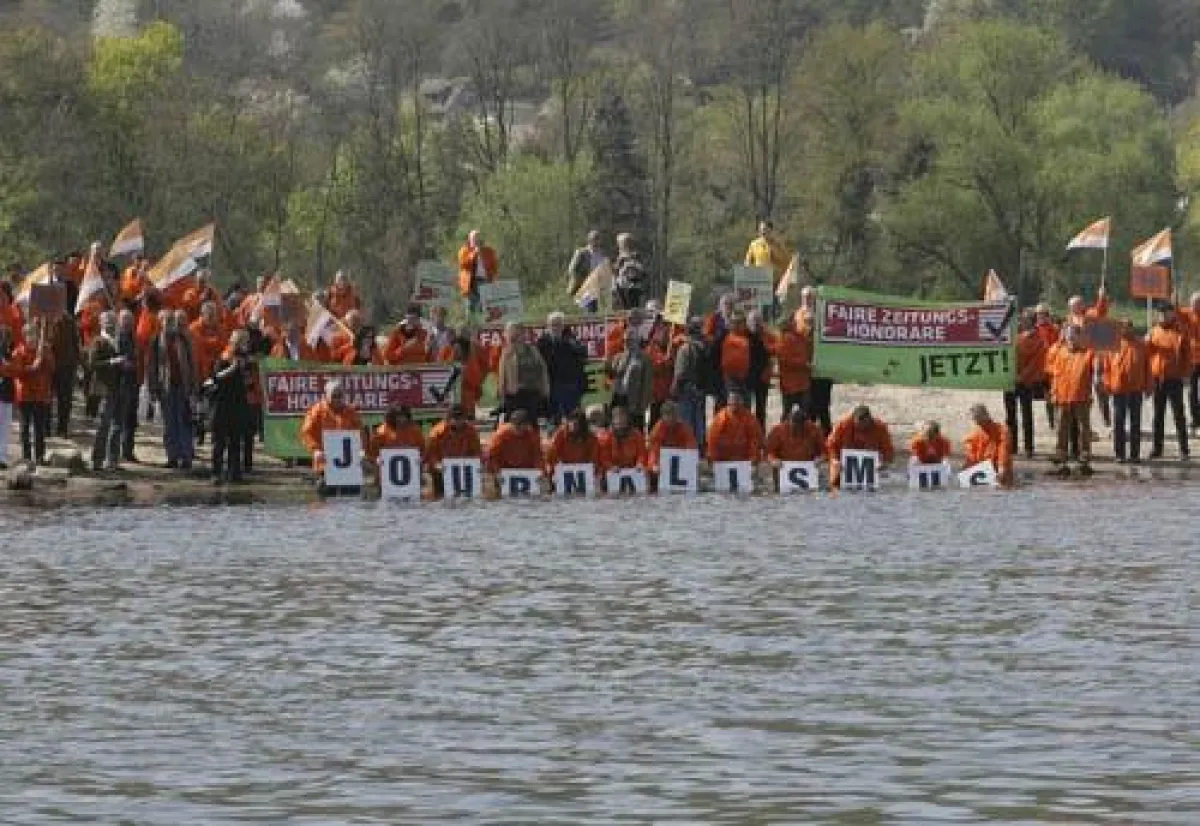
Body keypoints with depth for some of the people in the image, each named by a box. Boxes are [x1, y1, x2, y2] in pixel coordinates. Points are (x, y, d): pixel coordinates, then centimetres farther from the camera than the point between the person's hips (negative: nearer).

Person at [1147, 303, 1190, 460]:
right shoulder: (1154, 332, 4)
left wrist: (1186, 373, -10)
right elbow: (1147, 353, 4)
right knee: (1158, 415, 10)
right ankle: (1157, 448, 17)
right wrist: (1147, 376, -2)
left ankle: (1183, 449, 6)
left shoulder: (1180, 333, -4)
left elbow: (1187, 355, -2)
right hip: (1157, 379, 3)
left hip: (1174, 379, -3)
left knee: (1178, 414, 1)